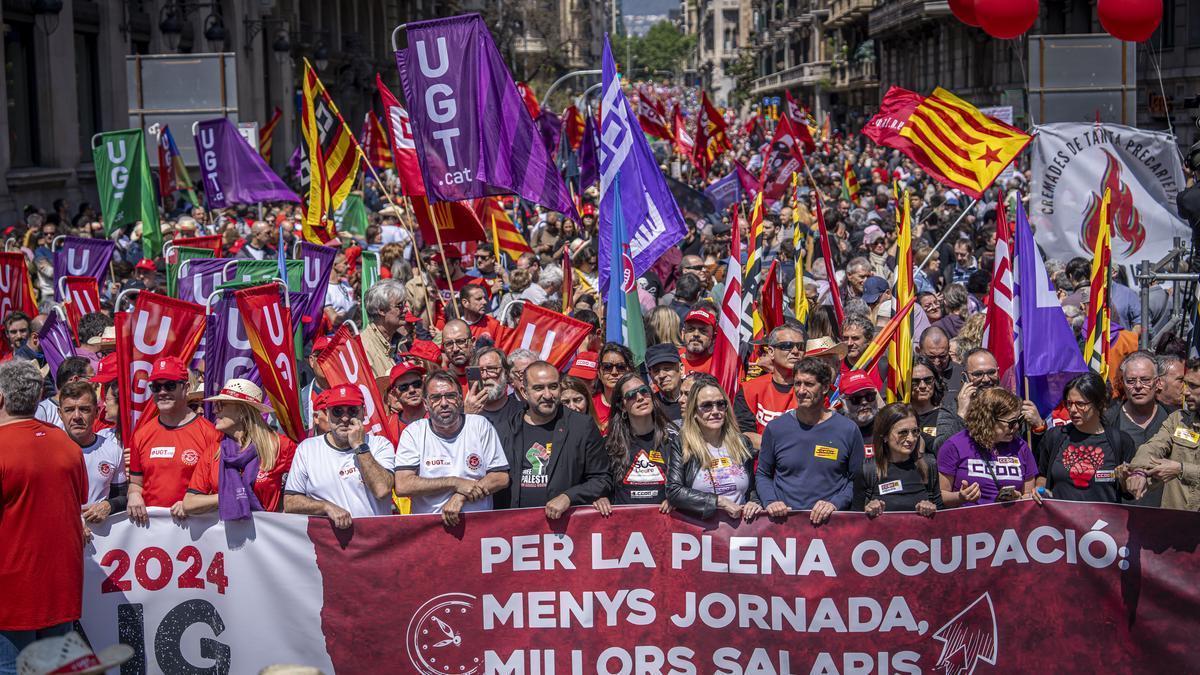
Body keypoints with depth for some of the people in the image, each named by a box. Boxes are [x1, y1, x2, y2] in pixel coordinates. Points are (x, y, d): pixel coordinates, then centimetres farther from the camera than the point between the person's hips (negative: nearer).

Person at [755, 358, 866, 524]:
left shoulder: (848, 430, 5)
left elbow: (856, 480, 10)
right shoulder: (776, 428, 8)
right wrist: (770, 502, 0)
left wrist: (835, 504, -6)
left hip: (830, 523, -1)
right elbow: (762, 474, 17)